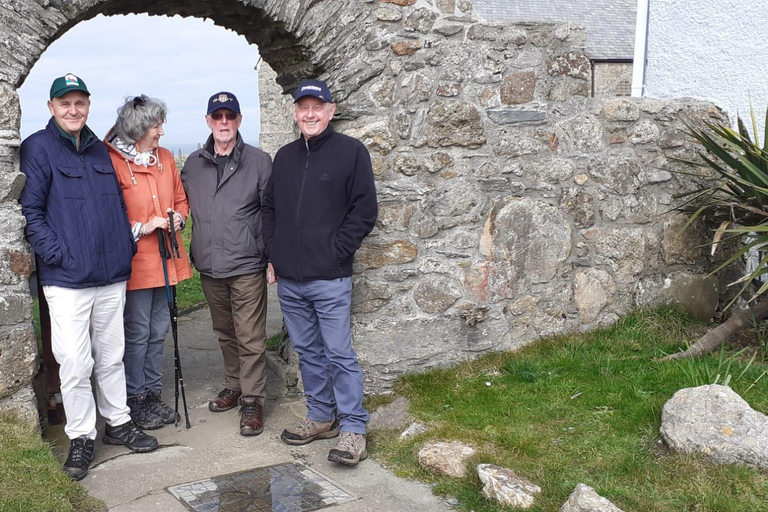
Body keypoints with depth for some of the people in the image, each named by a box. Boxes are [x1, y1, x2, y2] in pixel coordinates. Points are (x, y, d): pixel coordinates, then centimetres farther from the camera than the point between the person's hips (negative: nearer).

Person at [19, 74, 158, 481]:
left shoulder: (99, 150, 13)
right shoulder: (38, 148, -4)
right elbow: (29, 210, -9)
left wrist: (125, 246, 10)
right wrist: (56, 255, -16)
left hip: (112, 277, 5)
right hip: (67, 280, -5)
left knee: (111, 357, 14)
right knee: (76, 364, -2)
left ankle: (118, 424, 28)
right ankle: (80, 438, 14)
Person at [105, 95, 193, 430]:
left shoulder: (165, 157, 11)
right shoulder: (112, 161, -10)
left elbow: (180, 199, 19)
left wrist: (178, 218, 0)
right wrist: (142, 227, -17)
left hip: (165, 259, 7)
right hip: (135, 262, -6)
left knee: (159, 330, 13)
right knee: (137, 333, 0)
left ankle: (152, 394, 26)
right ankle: (135, 401, 14)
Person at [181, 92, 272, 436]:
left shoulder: (259, 162, -3)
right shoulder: (193, 165, 9)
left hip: (247, 267, -5)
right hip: (209, 267, 5)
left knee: (250, 338, -3)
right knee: (225, 333, 18)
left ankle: (251, 400, 7)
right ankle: (234, 386, 33)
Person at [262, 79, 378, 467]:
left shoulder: (351, 151, -3)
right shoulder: (285, 156, 14)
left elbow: (365, 210, -7)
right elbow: (269, 208, 21)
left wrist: (336, 253, -12)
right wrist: (273, 254, 10)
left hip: (329, 279, -6)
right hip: (288, 278, 6)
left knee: (339, 354, -2)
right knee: (307, 351, 14)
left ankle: (352, 428, 8)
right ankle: (321, 417, 27)